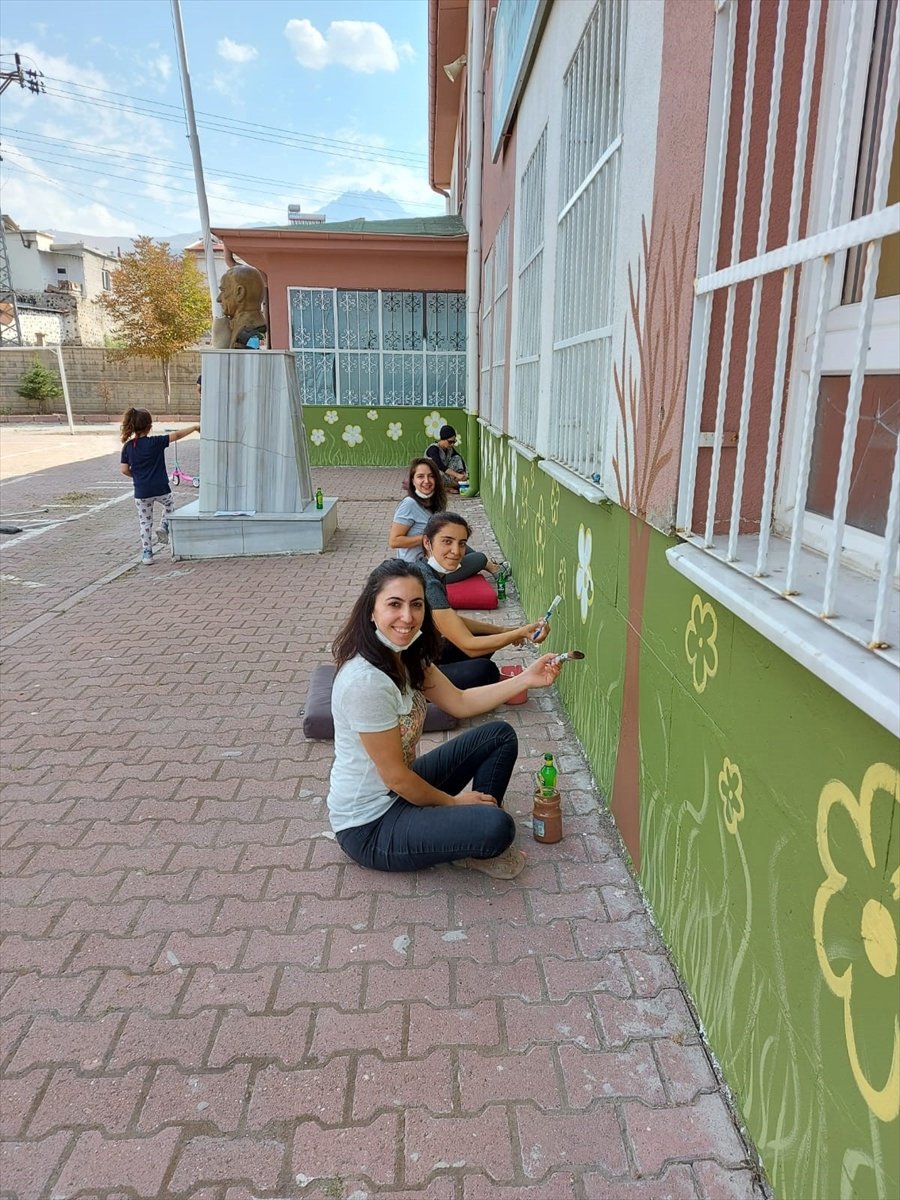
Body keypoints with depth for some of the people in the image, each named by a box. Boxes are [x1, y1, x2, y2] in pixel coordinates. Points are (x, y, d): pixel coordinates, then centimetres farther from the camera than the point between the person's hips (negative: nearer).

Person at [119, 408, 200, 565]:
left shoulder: (128, 447, -2)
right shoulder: (156, 442, -10)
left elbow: (124, 470, -2)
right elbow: (177, 435, -4)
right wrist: (195, 427, 8)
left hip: (141, 492, 2)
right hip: (161, 489, -2)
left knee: (145, 523, 14)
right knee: (170, 506, 30)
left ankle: (147, 553, 15)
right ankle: (164, 527, 7)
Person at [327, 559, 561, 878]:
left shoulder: (407, 655, -3)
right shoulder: (365, 681, -31)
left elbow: (459, 702, 7)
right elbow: (395, 777, -23)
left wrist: (525, 679, -3)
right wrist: (452, 801, -8)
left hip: (402, 789, 9)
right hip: (369, 826, -9)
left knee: (500, 736, 7)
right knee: (497, 826, -27)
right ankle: (478, 847, 8)